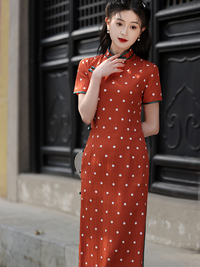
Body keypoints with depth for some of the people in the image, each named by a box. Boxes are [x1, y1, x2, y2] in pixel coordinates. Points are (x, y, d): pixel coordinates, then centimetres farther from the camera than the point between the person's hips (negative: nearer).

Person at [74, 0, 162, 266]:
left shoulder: (147, 70, 2)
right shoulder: (88, 66, 8)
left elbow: (152, 126, 3)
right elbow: (86, 116, -3)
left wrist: (119, 133, -2)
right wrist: (97, 76, -9)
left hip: (131, 162, -2)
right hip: (96, 161, 2)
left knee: (124, 236, -1)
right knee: (94, 232, 4)